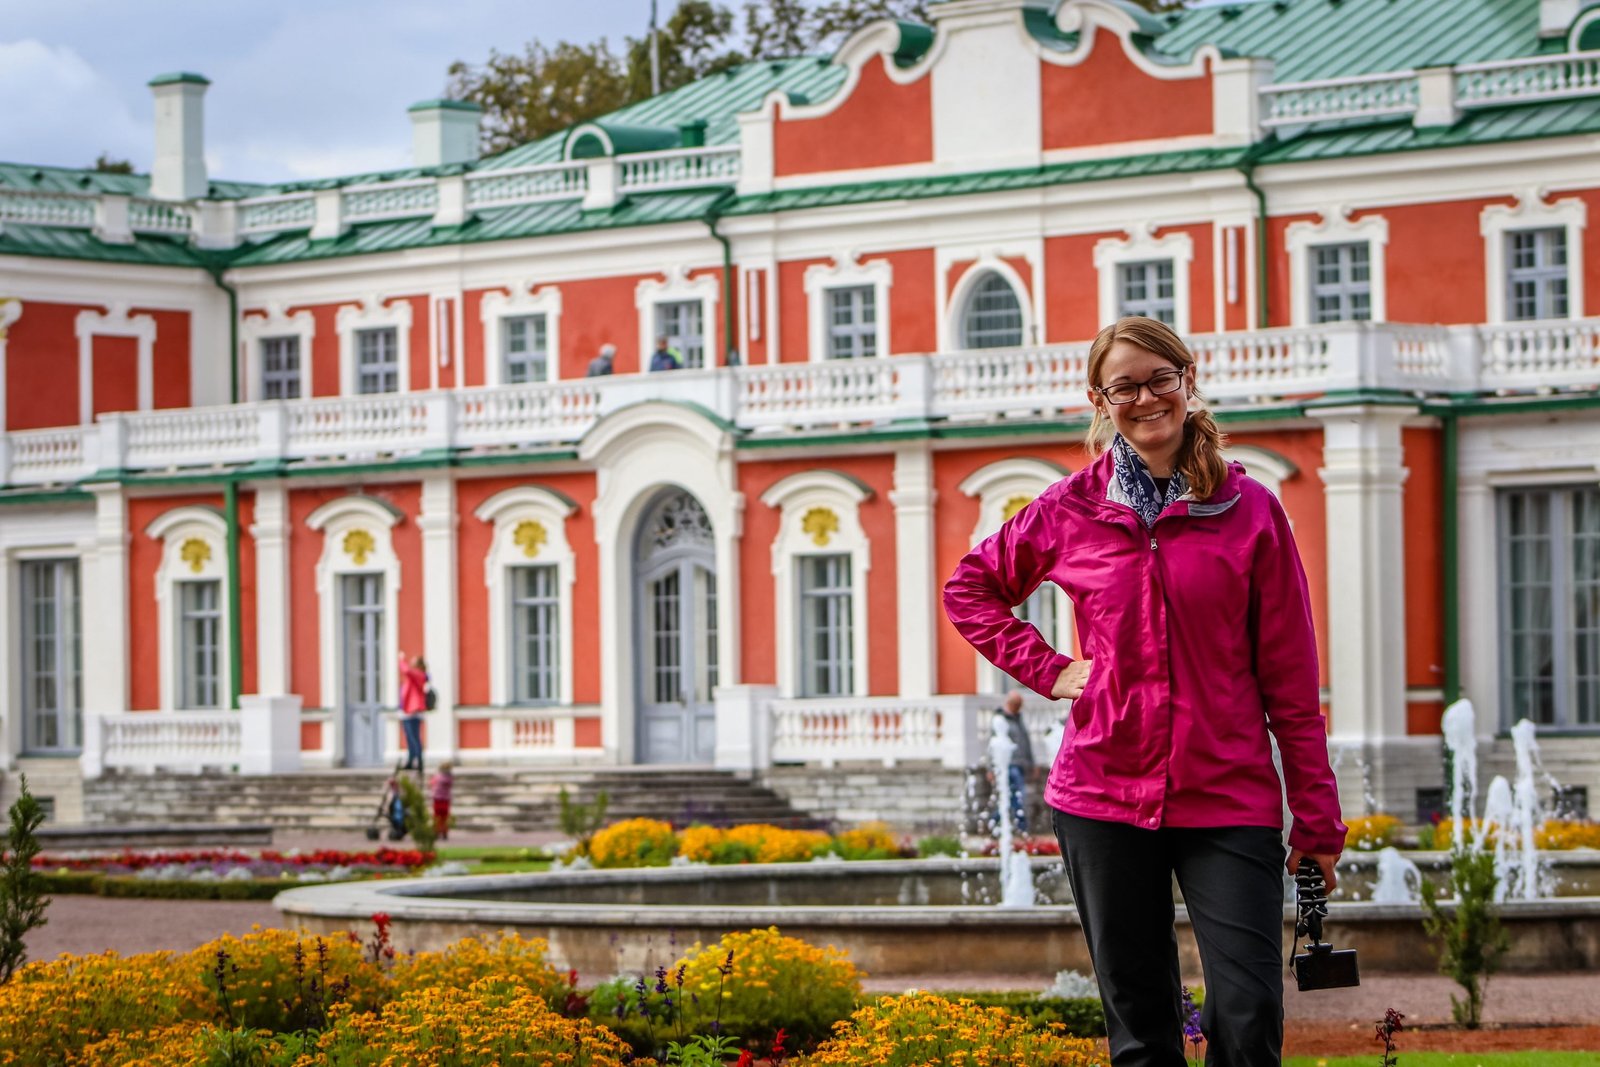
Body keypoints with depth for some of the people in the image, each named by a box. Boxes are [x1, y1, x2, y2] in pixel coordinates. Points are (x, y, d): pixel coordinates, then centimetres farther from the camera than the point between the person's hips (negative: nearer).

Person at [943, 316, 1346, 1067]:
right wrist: (1044, 668, 7)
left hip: (1229, 799, -1)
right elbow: (968, 588, 21)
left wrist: (1316, 815, 1)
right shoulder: (1069, 512, 5)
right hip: (1101, 797, 1)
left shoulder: (1250, 511, 1)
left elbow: (1289, 676, 2)